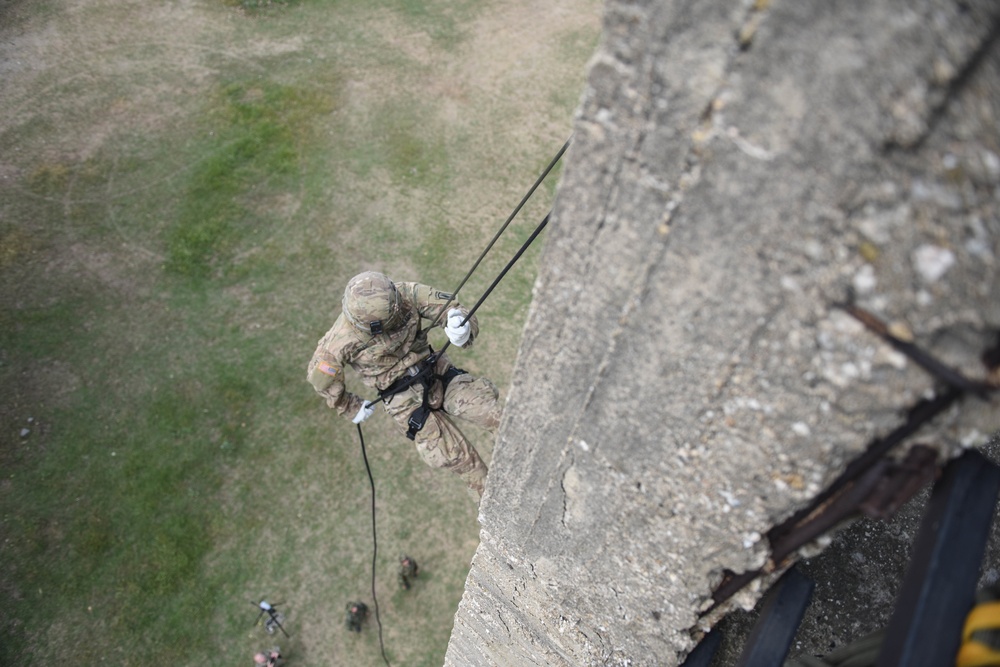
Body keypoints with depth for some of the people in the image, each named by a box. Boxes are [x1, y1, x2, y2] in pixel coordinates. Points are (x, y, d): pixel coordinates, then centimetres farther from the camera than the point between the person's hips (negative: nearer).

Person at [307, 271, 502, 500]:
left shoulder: (408, 294, -20)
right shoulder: (342, 341, -23)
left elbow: (454, 310, -18)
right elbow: (320, 376, -5)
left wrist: (462, 332, -42)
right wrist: (350, 407, 8)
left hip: (436, 372, 3)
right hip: (403, 398, -2)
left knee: (491, 411, -16)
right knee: (455, 456, -8)